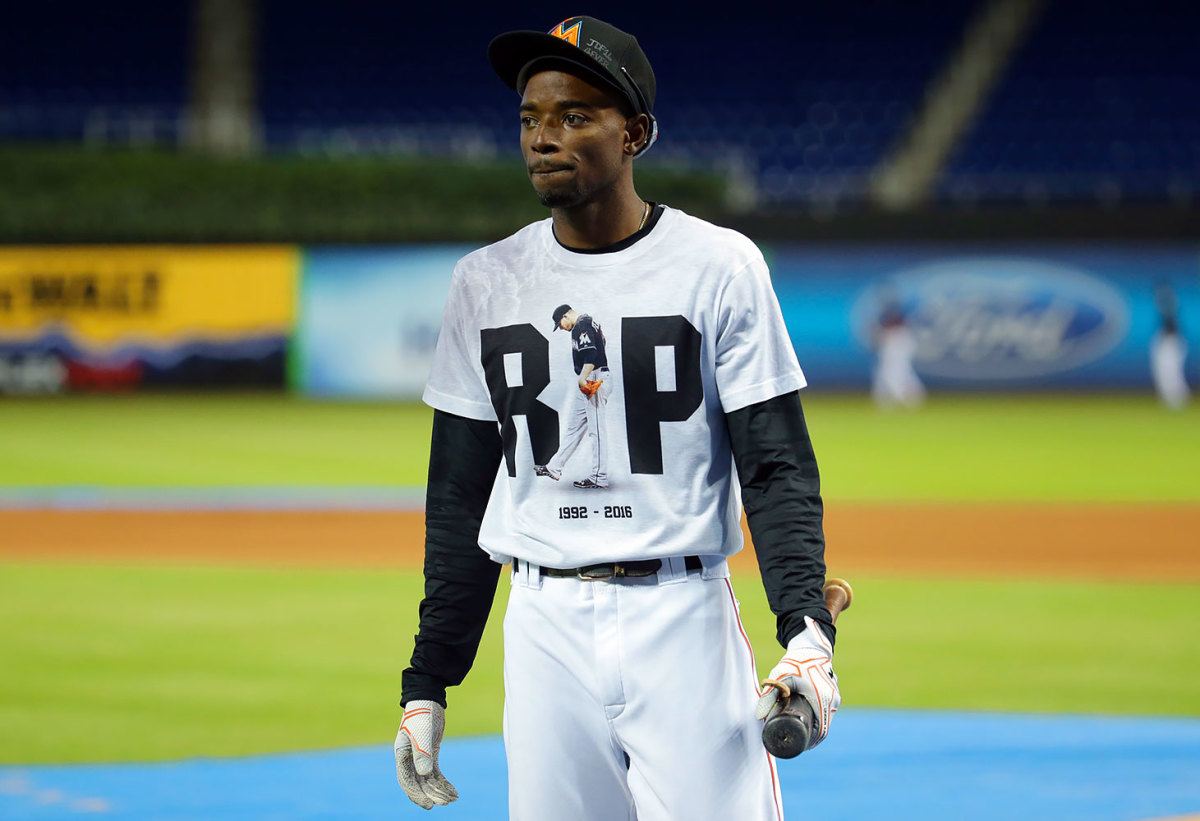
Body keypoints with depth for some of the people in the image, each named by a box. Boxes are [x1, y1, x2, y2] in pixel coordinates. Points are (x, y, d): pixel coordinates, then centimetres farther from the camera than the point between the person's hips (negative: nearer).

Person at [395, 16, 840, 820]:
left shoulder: (720, 266, -1)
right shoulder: (486, 283, 9)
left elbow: (778, 469, -5)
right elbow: (460, 497, 13)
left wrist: (807, 628, -20)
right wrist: (426, 682, 9)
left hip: (684, 619, -3)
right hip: (545, 627, 3)